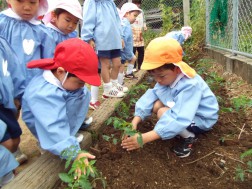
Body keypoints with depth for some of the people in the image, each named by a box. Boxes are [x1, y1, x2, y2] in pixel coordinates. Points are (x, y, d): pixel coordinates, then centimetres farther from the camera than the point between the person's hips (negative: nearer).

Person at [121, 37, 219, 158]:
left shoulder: (190, 86, -37)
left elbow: (180, 120, -45)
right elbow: (151, 95, -14)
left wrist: (147, 137, -49)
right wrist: (135, 121, -28)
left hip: (202, 119, -8)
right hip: (183, 109, 8)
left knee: (163, 113, -28)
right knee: (156, 105, -11)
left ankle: (189, 137, -3)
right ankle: (185, 131, 6)